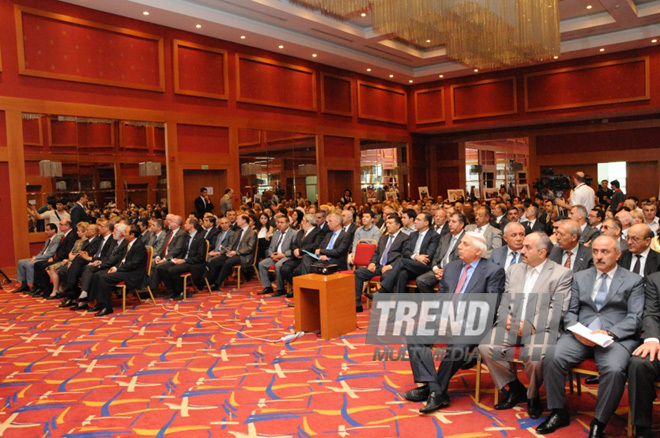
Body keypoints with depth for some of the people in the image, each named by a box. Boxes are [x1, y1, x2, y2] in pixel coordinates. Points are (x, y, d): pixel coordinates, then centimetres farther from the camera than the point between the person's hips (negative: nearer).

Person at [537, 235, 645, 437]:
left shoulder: (634, 281, 9)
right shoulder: (580, 277, 17)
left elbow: (635, 317, -1)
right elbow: (570, 311, 13)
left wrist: (609, 333, -18)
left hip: (617, 337, -2)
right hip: (580, 335, 3)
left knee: (614, 369, -34)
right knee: (552, 357, -25)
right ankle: (558, 413, -6)